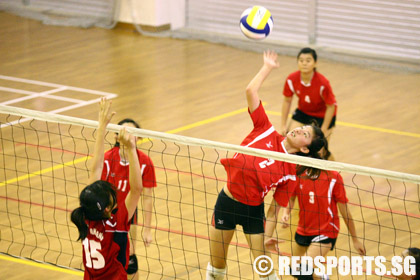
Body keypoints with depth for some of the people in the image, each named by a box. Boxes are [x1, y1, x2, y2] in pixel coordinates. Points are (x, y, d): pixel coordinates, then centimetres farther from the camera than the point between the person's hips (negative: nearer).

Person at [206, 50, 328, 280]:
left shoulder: (290, 172, -8)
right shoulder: (266, 132, -5)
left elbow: (279, 204, -7)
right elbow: (251, 91, -7)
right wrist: (268, 67, 0)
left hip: (253, 210, -2)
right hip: (226, 202, 2)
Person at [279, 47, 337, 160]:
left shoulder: (322, 83, -32)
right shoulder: (291, 80, -21)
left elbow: (330, 107, -20)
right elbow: (287, 101, -4)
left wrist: (323, 131, -17)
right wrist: (283, 125, -3)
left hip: (323, 115, -4)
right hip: (303, 112, 4)